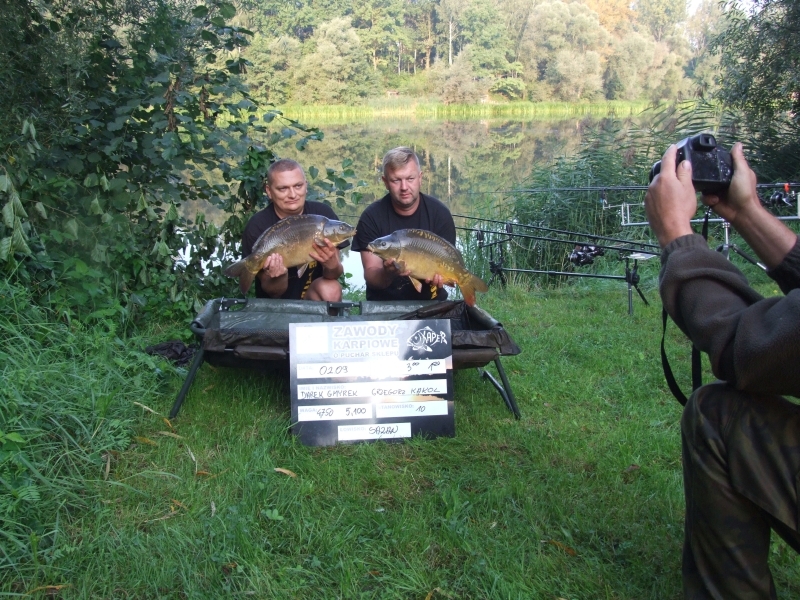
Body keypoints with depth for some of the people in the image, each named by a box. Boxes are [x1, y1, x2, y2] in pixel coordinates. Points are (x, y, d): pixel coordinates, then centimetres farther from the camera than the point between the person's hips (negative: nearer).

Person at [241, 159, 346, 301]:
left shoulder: (323, 213, -9)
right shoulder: (257, 226, -13)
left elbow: (337, 273, -10)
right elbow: (273, 292, -11)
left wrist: (332, 265, -32)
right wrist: (278, 276, -32)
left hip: (313, 294, 1)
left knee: (330, 288, -27)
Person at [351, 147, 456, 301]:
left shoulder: (439, 213, -5)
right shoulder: (371, 217, -8)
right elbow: (370, 275, -11)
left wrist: (437, 274, -26)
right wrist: (387, 274, -32)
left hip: (429, 300, 0)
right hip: (383, 302, 0)